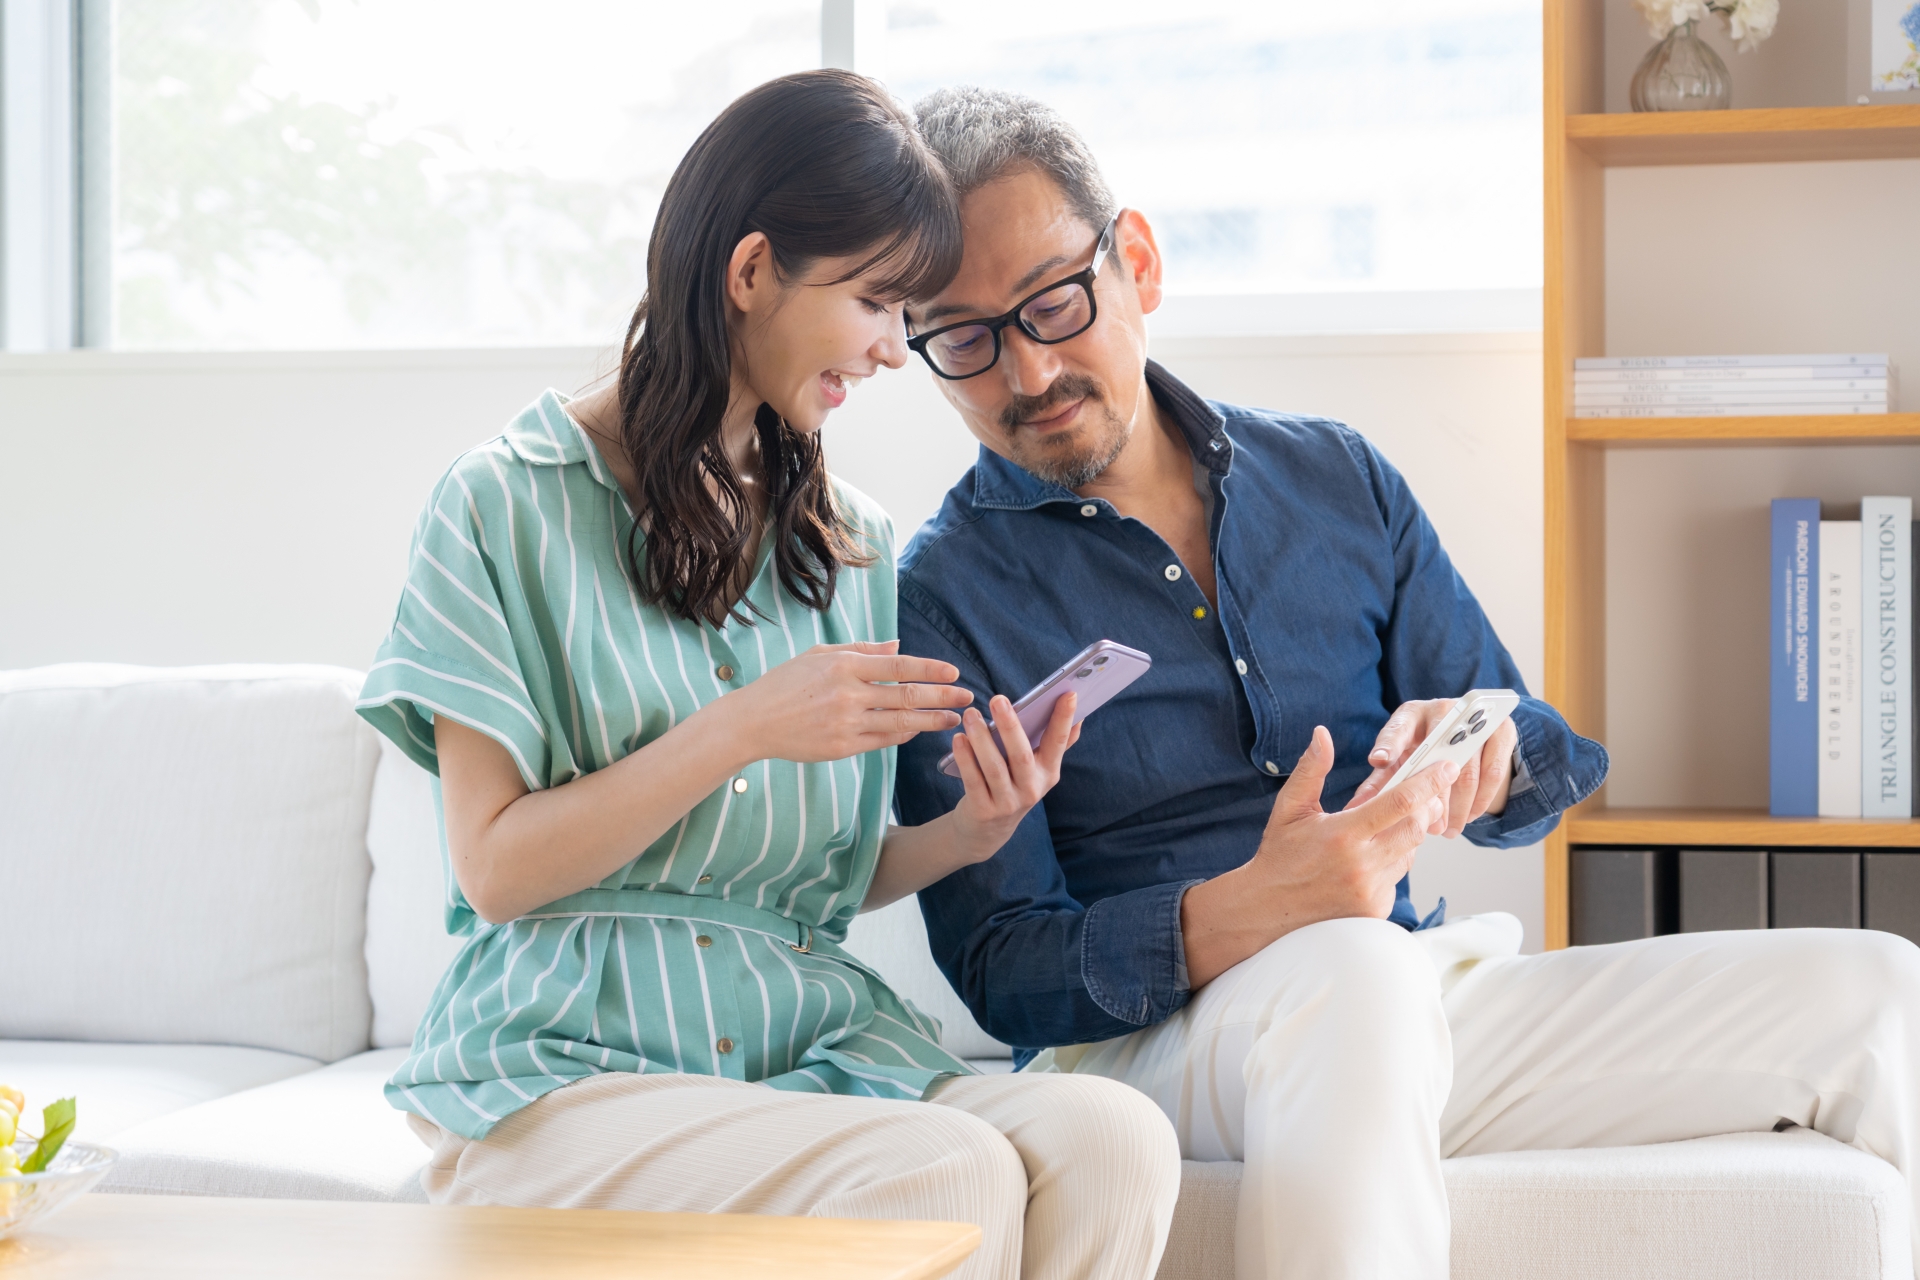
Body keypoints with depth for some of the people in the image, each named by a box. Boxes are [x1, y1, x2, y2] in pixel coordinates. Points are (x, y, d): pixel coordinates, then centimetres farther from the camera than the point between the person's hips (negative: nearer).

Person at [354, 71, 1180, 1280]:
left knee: (1113, 1141, -27)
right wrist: (744, 729, -15)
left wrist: (960, 837, -4)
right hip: (570, 1062, -5)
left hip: (810, 1033, 5)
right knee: (949, 1179, -32)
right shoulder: (508, 502, -1)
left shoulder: (855, 545, 16)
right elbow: (496, 868, -6)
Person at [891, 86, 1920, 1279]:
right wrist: (1236, 919, -28)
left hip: (1420, 1009, 6)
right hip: (1149, 1039, -5)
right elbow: (998, 968, -9)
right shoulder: (942, 599, -2)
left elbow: (1553, 764, 16)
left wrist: (1485, 759, -10)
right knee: (1354, 973, -40)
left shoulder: (1338, 480, 13)